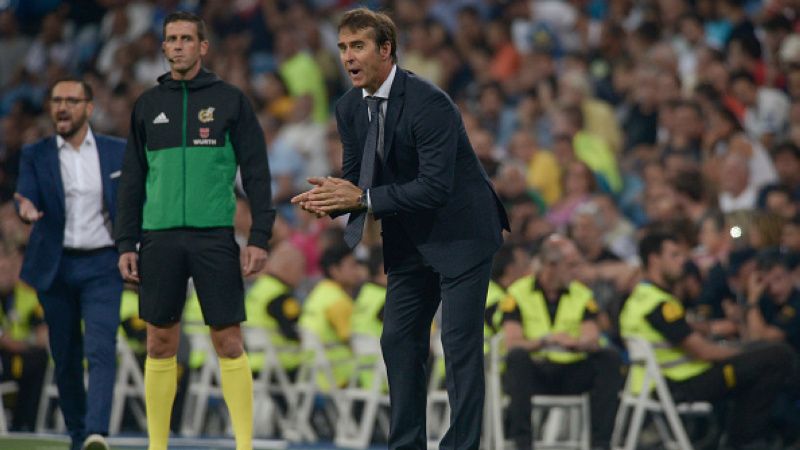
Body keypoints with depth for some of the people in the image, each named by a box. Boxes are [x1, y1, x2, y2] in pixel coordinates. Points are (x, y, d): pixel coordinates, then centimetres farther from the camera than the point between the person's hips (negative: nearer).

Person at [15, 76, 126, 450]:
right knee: (66, 357, 6)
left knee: (100, 350, -16)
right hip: (56, 267, 1)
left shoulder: (118, 152, 4)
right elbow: (26, 197, -11)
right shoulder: (35, 156, 3)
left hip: (101, 267, -1)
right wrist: (27, 209, -33)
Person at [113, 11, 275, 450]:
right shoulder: (147, 105, 11)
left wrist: (260, 237, -6)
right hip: (160, 238, 3)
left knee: (228, 343, -4)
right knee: (160, 344, 4)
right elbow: (133, 179, 14)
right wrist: (126, 242, 7)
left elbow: (256, 172, 2)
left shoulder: (230, 100, 3)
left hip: (215, 236, -3)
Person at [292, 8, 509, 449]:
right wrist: (330, 198, -18)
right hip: (409, 239, 8)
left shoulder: (428, 103, -25)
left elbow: (435, 187, -30)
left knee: (460, 344, -6)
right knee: (399, 342, 7)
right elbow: (355, 178, 5)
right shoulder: (349, 108, -2)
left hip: (460, 233, -8)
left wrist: (363, 198, -32)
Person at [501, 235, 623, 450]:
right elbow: (512, 343, -12)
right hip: (533, 374, -3)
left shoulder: (582, 295, 10)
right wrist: (545, 340, -30)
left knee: (610, 358, -23)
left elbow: (592, 340, -6)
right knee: (517, 357, -35)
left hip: (571, 373, 3)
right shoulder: (518, 294, 1)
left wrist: (574, 343, -30)